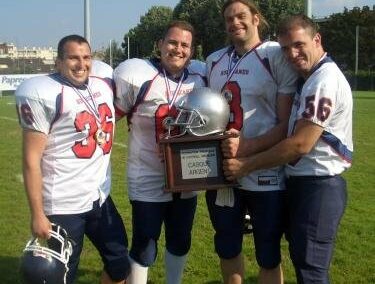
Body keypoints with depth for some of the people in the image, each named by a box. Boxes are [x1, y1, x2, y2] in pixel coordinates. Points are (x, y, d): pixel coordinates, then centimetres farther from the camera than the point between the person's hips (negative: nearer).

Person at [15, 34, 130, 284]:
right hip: (63, 205, -7)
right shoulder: (43, 94, -14)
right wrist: (37, 214, -16)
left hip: (100, 197, 7)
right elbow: (32, 160, -15)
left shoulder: (104, 87, 6)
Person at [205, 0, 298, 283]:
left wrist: (246, 148, -24)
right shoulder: (214, 61, 11)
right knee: (227, 248, 19)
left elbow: (287, 124, -12)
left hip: (265, 175, -5)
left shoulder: (277, 56, -8)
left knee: (268, 255, 9)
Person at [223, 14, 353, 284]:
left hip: (318, 185, -10)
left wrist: (246, 165, -14)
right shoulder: (313, 78, 14)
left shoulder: (324, 80, -18)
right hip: (302, 181, 10)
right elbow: (291, 133, 16)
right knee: (302, 259, 20)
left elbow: (301, 144, -22)